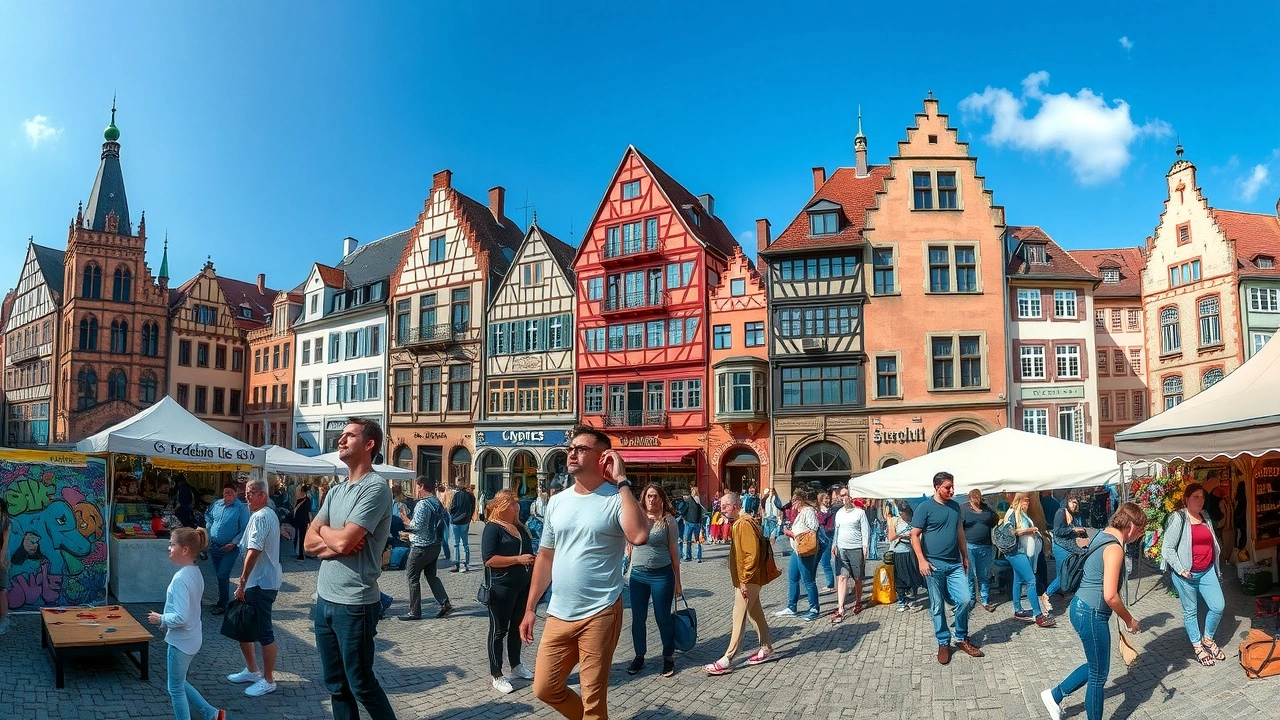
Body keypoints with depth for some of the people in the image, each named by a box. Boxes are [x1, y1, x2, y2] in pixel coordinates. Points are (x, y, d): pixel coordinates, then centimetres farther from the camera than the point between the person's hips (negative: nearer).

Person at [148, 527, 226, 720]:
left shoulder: (180, 579, -26)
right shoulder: (195, 573, 2)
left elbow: (180, 618, -28)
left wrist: (161, 619, -13)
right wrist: (166, 620, 11)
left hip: (180, 642, -9)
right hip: (192, 638, 9)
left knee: (175, 689, 10)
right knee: (179, 683, 25)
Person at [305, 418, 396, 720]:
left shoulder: (375, 487, -15)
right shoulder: (335, 490, 11)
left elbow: (343, 541, -23)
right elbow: (310, 543, 6)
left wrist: (323, 530, -1)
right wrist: (337, 543, -14)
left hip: (354, 604, -8)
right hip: (325, 599, 8)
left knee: (361, 684, 5)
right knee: (336, 684, 15)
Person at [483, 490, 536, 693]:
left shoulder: (520, 528, 12)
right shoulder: (493, 528, -12)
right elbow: (489, 559, -22)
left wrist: (532, 561, 7)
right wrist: (518, 559, -23)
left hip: (523, 587, 8)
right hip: (502, 588, -8)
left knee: (517, 627, 18)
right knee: (499, 630, 3)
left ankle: (516, 665, 33)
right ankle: (497, 676, 11)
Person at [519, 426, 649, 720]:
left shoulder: (616, 498, -10)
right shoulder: (557, 502, 7)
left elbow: (639, 536, -30)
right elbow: (545, 557, 14)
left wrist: (622, 482, -23)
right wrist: (530, 608, 14)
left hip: (599, 615, -6)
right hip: (558, 615, 6)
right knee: (545, 689, 15)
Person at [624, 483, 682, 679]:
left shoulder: (668, 520, -3)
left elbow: (673, 551, 0)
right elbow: (629, 547, 15)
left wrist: (677, 581, 1)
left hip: (662, 575, -3)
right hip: (638, 574, 3)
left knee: (663, 618, 6)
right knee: (638, 618, 10)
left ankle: (668, 657, 22)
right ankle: (639, 656, 26)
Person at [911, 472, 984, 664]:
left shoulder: (955, 506, 10)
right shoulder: (924, 507, -8)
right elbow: (914, 535, -8)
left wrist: (965, 556, 19)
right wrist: (922, 560, -14)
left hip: (955, 564, 5)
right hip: (934, 565, -5)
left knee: (966, 600, -3)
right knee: (937, 606, 4)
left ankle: (961, 639, 16)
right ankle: (943, 643, 18)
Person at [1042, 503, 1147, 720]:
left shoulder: (1103, 535, 7)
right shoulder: (1114, 548, -22)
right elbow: (1110, 596, -24)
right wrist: (1129, 620, -10)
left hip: (1083, 608, 10)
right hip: (1091, 615, -10)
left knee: (1095, 666, 24)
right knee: (1099, 674, 8)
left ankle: (1055, 695, 32)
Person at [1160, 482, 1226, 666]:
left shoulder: (1206, 517, 8)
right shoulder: (1178, 519, -13)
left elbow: (1212, 544, 18)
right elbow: (1167, 548, -14)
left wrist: (1216, 571, 19)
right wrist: (1180, 569, -18)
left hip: (1207, 571, 6)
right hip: (1186, 574, -6)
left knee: (1218, 607, 3)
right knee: (1190, 611, 7)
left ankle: (1207, 639, 27)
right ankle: (1197, 646, 23)